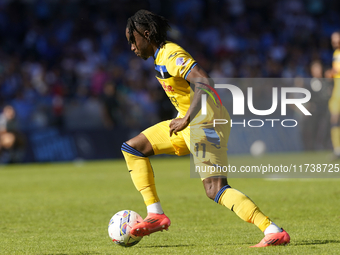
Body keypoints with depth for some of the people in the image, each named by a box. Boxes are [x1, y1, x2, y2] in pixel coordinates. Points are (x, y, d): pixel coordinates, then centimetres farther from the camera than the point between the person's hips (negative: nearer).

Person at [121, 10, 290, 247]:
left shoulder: (171, 55, -15)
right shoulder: (161, 56, 15)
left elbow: (203, 83, -28)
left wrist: (186, 119, -35)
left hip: (204, 123, -10)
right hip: (190, 123, 10)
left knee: (215, 189, -21)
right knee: (132, 148, 12)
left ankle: (274, 232, -26)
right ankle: (156, 214, 7)